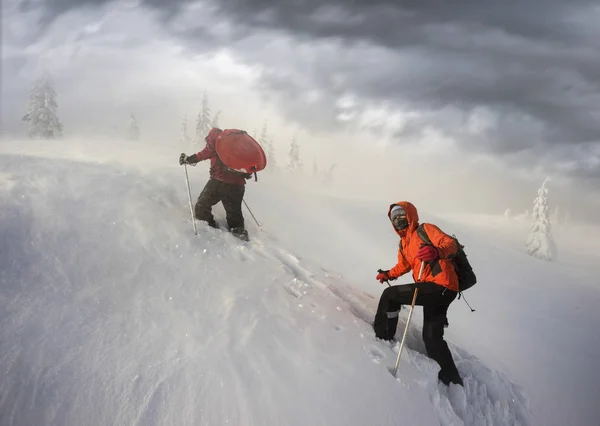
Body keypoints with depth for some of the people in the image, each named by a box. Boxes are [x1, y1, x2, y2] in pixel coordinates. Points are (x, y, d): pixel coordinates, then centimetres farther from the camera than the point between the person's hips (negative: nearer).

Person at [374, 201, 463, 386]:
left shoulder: (426, 229, -3)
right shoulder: (403, 243, 22)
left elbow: (450, 243, -21)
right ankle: (452, 380, 21)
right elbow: (404, 265, 39)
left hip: (440, 286, -9)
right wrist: (388, 274, 25)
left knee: (390, 295, -8)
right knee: (431, 337, 12)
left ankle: (382, 339, 5)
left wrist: (437, 251, -41)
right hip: (437, 290, 9)